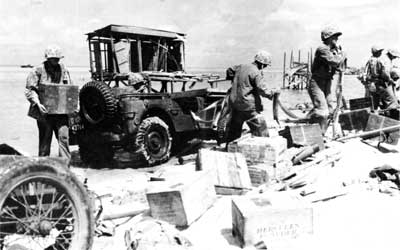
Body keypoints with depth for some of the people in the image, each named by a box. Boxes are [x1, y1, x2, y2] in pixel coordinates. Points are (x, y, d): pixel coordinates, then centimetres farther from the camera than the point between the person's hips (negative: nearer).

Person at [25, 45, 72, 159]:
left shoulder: (63, 69, 8)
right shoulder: (38, 71, -3)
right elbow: (29, 90, -4)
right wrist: (38, 103, -19)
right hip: (44, 111, -2)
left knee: (63, 135, -8)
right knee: (45, 139, 7)